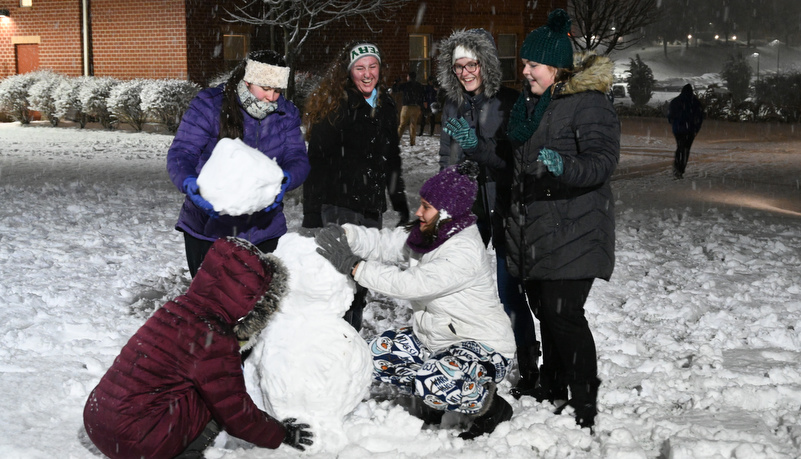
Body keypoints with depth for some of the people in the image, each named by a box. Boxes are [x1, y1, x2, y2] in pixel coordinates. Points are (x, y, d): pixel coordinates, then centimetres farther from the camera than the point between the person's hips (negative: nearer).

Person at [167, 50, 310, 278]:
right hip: (208, 227, -3)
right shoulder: (209, 105, -9)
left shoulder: (286, 114, 4)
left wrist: (286, 180, -28)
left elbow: (297, 158, -4)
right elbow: (181, 152, -13)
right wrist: (189, 183, -36)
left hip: (263, 230, 3)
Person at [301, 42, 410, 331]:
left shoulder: (385, 107, 12)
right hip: (338, 206, -7)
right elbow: (316, 162, -12)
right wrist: (312, 217, -16)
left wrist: (400, 203, 22)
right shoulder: (333, 106, -9)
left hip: (372, 205, 7)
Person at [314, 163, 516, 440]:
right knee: (377, 354, 3)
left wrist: (354, 267, -30)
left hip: (484, 349, -9)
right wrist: (344, 235, -24)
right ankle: (433, 399, 18)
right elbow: (383, 243, -4)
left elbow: (412, 284, -33)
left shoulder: (466, 251, -28)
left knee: (432, 385, -33)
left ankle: (490, 407, -3)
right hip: (434, 338, 9)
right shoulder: (424, 235, 0)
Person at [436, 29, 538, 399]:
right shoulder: (454, 106, 11)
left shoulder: (510, 102, -6)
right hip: (467, 209, 5)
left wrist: (478, 147, -20)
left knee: (510, 292, -5)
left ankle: (529, 368, 8)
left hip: (504, 207, -5)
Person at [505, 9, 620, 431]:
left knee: (563, 313, -12)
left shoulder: (589, 103, -11)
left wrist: (566, 168, -37)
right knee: (545, 310, 13)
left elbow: (603, 160, -21)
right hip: (532, 230, 8)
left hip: (573, 230, -8)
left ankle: (584, 407, -1)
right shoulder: (529, 102, 15)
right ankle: (551, 393, 28)